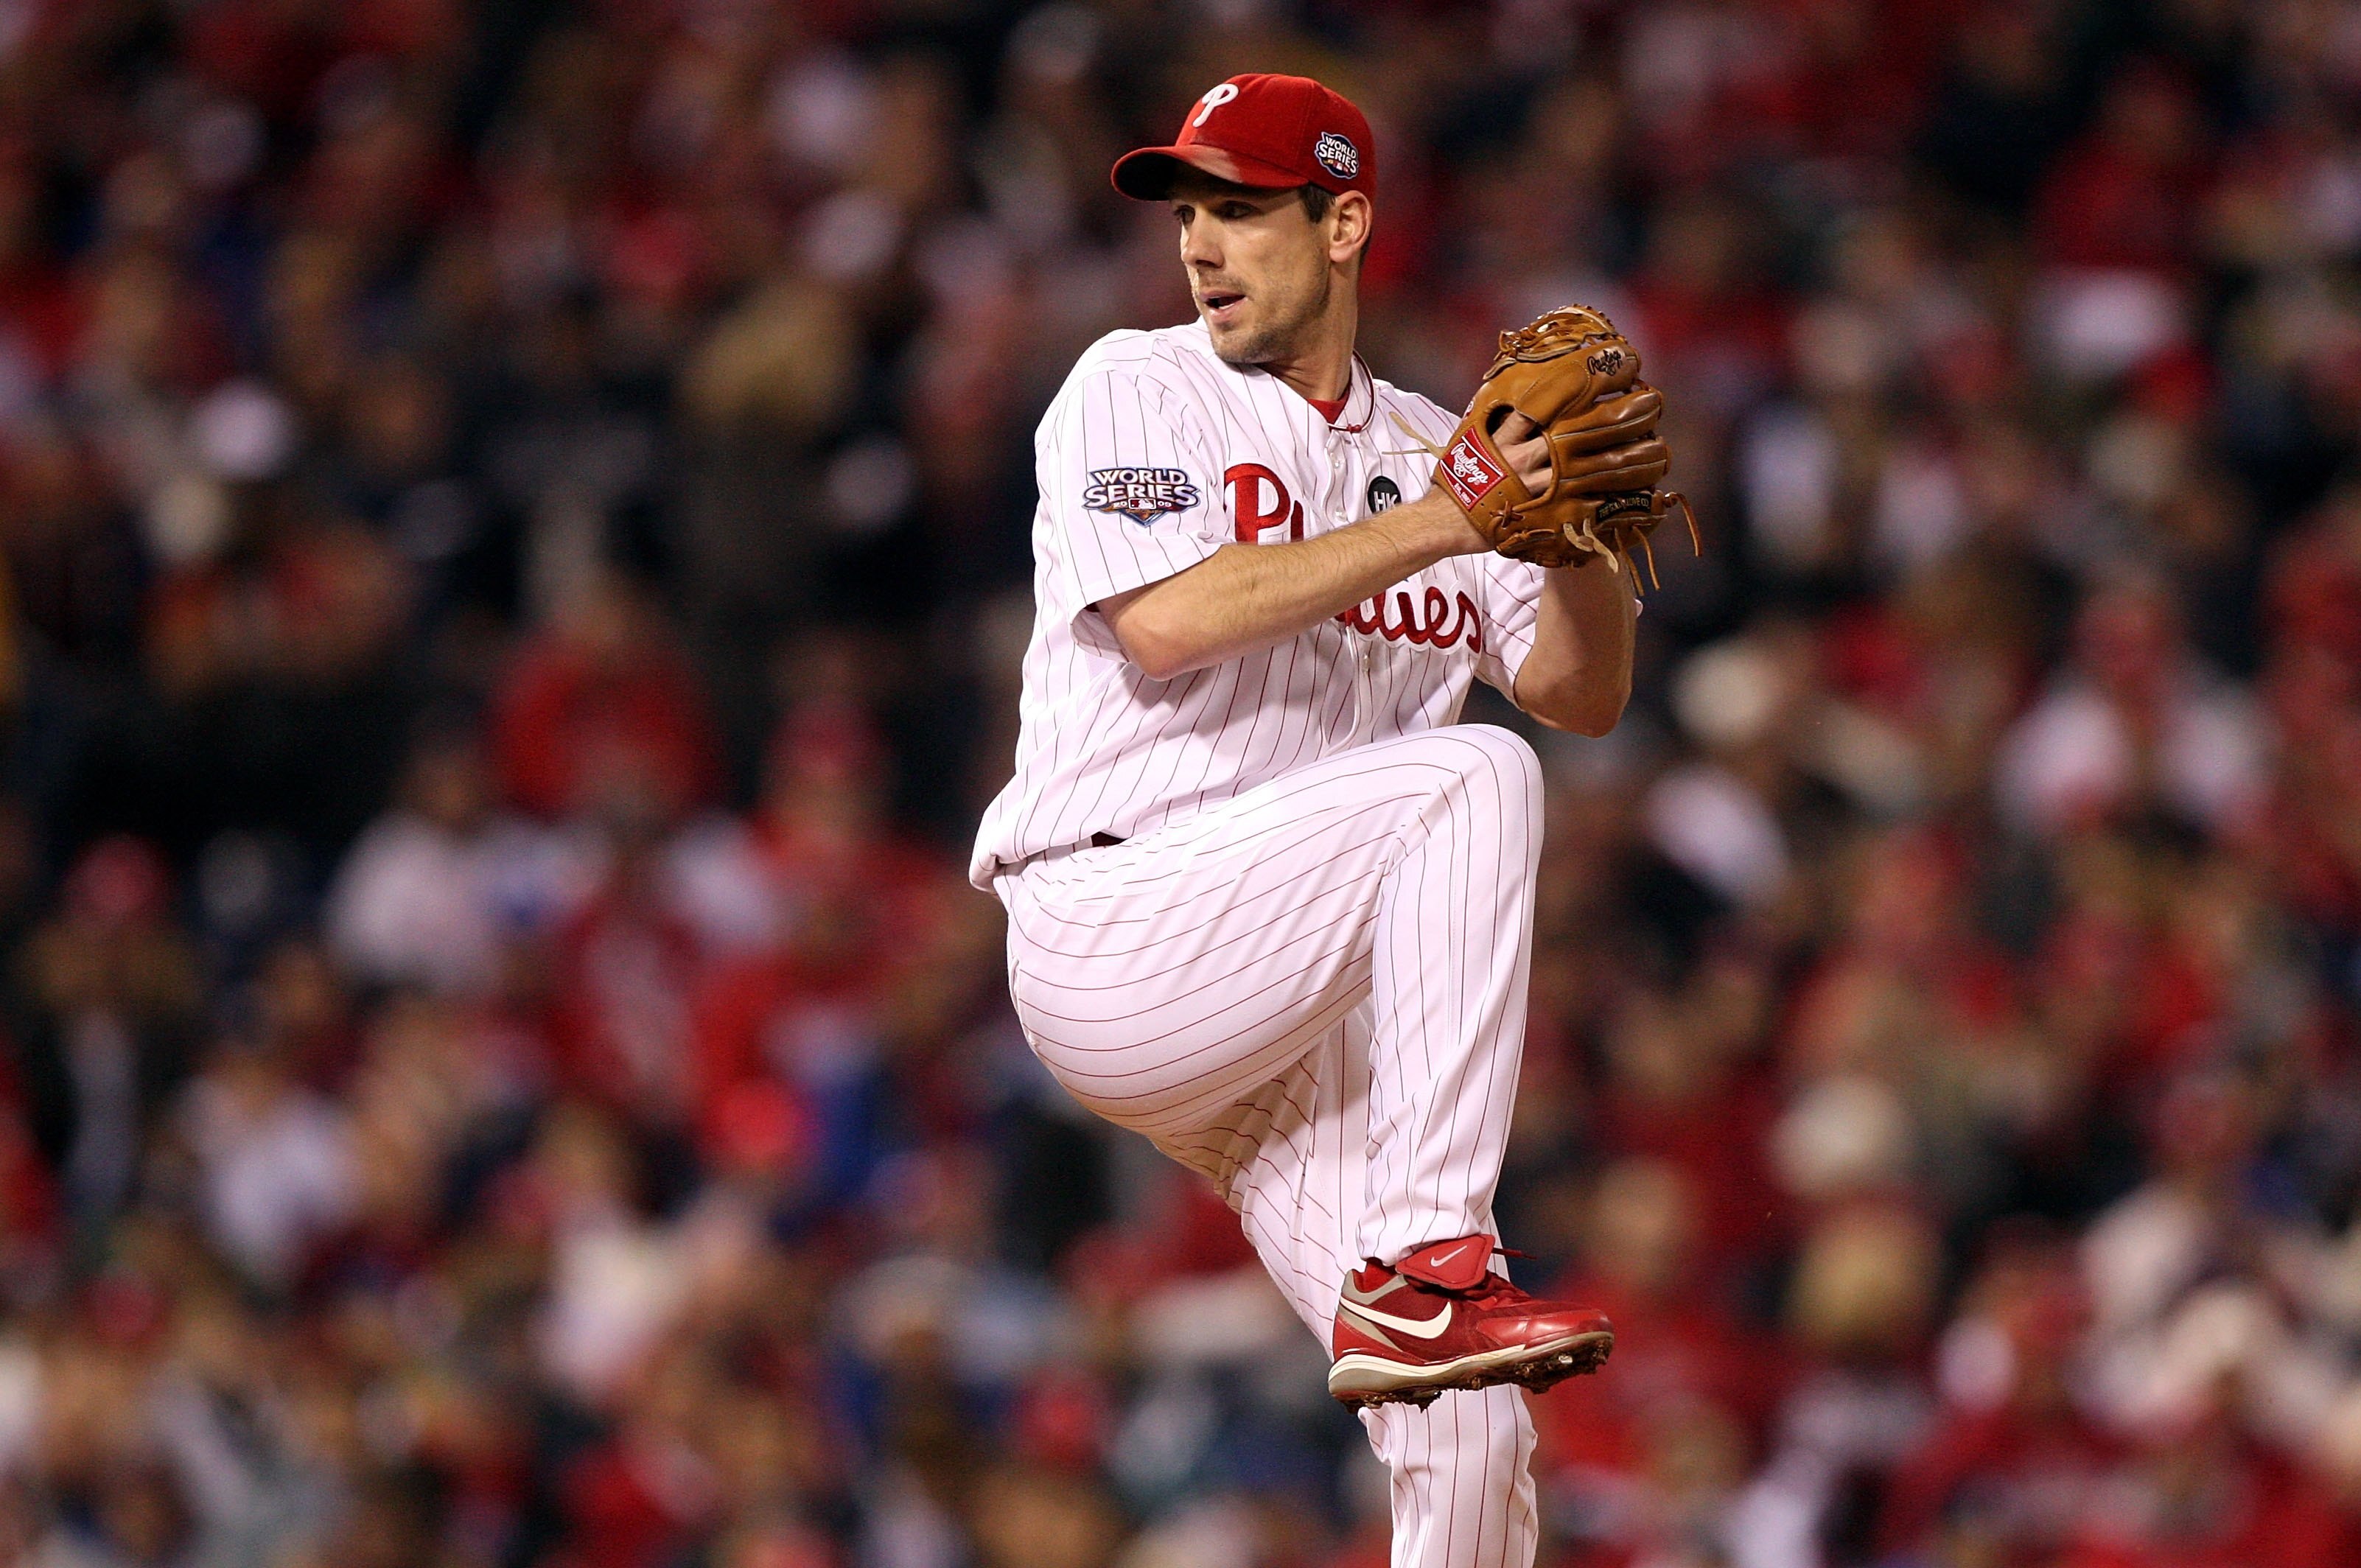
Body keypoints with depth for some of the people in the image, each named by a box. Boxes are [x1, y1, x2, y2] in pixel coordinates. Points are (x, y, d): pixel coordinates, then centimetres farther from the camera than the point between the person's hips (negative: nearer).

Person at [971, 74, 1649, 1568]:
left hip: (1291, 1024, 5)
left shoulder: (1433, 451, 18)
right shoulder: (1138, 390, 3)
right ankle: (1420, 1274, -31)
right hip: (1109, 929, -5)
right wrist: (1446, 522, -18)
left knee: (1473, 1429, -8)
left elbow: (1582, 694, 10)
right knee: (1470, 775, -27)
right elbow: (1166, 622, -15)